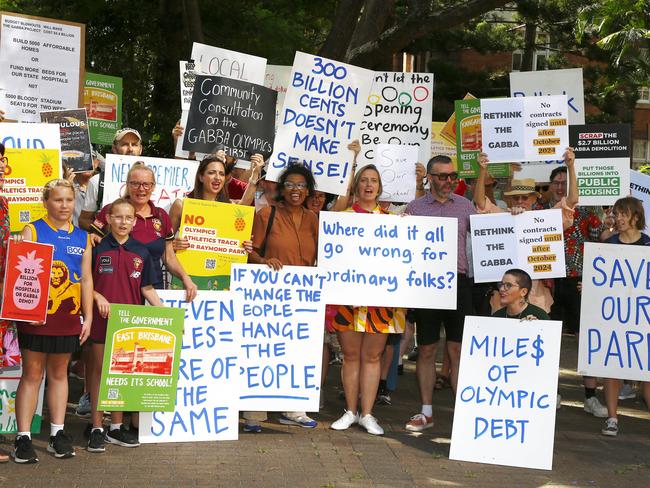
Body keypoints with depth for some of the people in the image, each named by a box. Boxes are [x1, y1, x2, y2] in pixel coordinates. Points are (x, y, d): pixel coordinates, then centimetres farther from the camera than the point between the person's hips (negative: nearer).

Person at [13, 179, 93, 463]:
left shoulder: (82, 237, 10)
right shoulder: (32, 231, -1)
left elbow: (86, 278, 11)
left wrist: (88, 316, 6)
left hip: (69, 315, 3)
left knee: (59, 373, 11)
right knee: (32, 374, 0)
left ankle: (57, 434, 18)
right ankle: (23, 438, 2)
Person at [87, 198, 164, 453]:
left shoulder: (141, 253, 6)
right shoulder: (97, 249, -1)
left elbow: (147, 289, 8)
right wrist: (98, 296, -16)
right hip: (102, 319, -3)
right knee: (99, 370, 3)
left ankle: (117, 427, 20)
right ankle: (97, 428, 9)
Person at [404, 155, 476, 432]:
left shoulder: (464, 206, 10)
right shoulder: (415, 207, 6)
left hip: (458, 281, 1)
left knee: (458, 349, 1)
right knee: (426, 349, 6)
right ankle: (426, 412, 15)